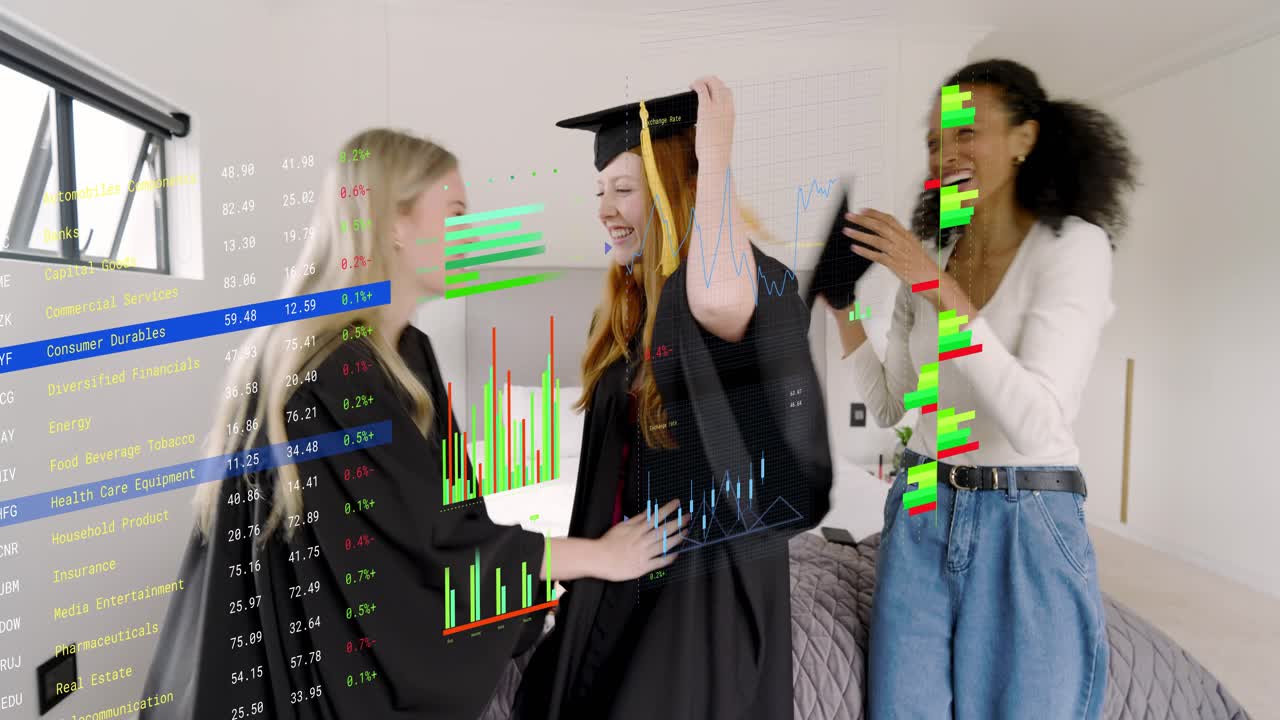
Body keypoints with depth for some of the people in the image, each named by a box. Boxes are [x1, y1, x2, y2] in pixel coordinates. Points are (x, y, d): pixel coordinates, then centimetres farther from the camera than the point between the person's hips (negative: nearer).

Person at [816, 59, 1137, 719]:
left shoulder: (1073, 245, -9)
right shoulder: (928, 259, 5)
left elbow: (1037, 423, -22)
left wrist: (940, 288, -25)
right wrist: (843, 308, -3)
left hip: (1028, 525, -4)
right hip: (921, 516, 4)